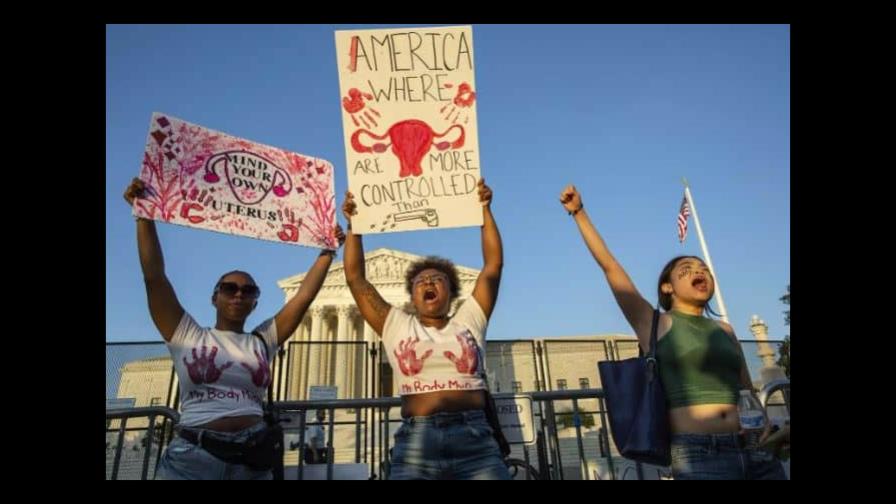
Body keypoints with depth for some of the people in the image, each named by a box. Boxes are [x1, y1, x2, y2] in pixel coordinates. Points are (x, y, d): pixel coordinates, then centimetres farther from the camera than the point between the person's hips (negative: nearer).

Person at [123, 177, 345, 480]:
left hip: (251, 460, 3)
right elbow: (154, 276, -1)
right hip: (192, 458, -2)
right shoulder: (188, 336, 4)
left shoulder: (263, 341, 9)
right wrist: (144, 215, -2)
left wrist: (328, 251, 5)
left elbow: (305, 295, 6)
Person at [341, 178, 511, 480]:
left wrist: (485, 210, 9)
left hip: (474, 439, 0)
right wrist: (353, 224, 11)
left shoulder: (468, 322, 15)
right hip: (415, 443, 0)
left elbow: (493, 267, 11)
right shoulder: (397, 327, 15)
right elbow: (355, 277, 13)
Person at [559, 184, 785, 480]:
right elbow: (608, 265, -7)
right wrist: (579, 212, -7)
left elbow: (748, 393, 22)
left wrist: (765, 426, 4)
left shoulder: (724, 331, 13)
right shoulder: (654, 324, -1)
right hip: (699, 454, -5)